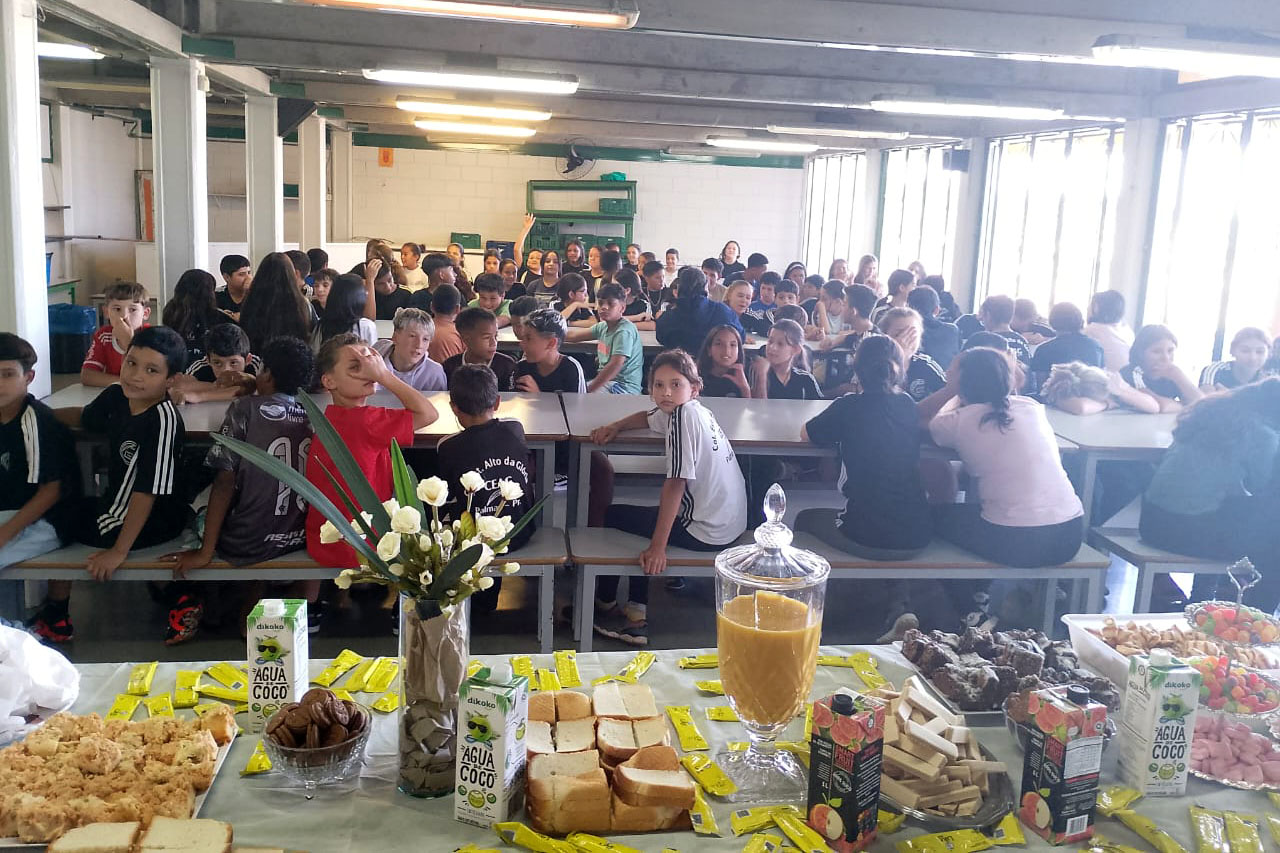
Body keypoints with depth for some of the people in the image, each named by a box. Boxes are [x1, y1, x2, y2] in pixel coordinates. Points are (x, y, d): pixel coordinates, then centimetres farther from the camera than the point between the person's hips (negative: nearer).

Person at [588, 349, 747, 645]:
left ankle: (604, 603, 26)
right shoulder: (694, 410, 6)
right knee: (641, 518, 26)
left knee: (611, 516, 5)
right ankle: (636, 615, 24)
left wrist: (658, 546, -23)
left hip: (707, 531, -9)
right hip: (730, 523, 9)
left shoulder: (684, 415, -21)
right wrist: (616, 426, 6)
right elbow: (648, 418, 25)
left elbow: (675, 484, -24)